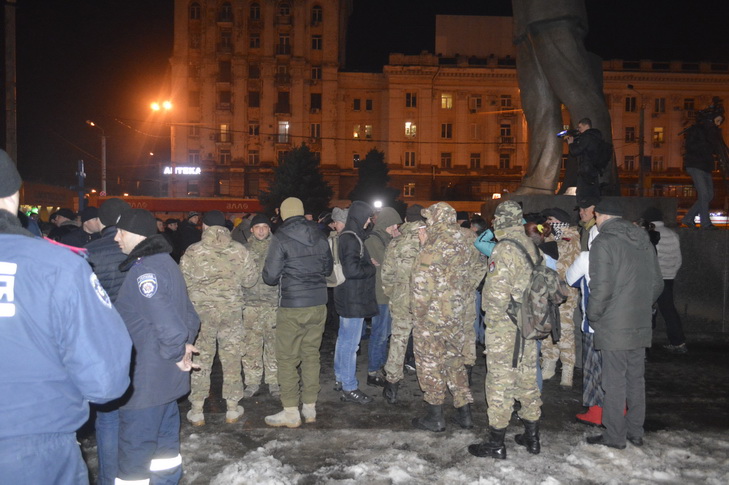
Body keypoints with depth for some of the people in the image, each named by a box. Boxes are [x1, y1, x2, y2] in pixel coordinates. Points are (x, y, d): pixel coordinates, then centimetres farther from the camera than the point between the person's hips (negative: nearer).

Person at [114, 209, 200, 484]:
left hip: (144, 382, -9)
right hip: (167, 379, 9)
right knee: (164, 441, 21)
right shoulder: (165, 262, 10)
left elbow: (169, 325, -29)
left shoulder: (144, 271, -21)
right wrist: (185, 343, 8)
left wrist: (176, 353, -13)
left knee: (134, 450, 4)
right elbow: (190, 315, 17)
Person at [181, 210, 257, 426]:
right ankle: (232, 409, 20)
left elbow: (184, 282, -4)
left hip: (201, 309, -1)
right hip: (232, 310, 1)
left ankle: (197, 411, 17)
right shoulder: (239, 250, -4)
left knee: (201, 360, 10)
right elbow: (250, 279, 2)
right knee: (231, 359, 11)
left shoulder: (193, 252, -7)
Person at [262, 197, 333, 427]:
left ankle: (291, 412, 9)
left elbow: (270, 276, -10)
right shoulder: (320, 236, 5)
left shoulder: (281, 238, -10)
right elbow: (328, 269, 16)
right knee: (311, 356, 13)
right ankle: (310, 407, 21)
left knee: (287, 359, 5)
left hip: (292, 307, -5)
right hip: (318, 304, 5)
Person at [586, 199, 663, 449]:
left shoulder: (604, 241, -12)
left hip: (614, 326, -7)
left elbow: (602, 287, -19)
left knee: (614, 381, 1)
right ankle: (635, 432, 26)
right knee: (636, 378, 15)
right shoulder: (643, 241, 11)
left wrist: (593, 316, -6)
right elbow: (657, 283, 15)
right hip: (640, 324, 7)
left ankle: (615, 436, 10)